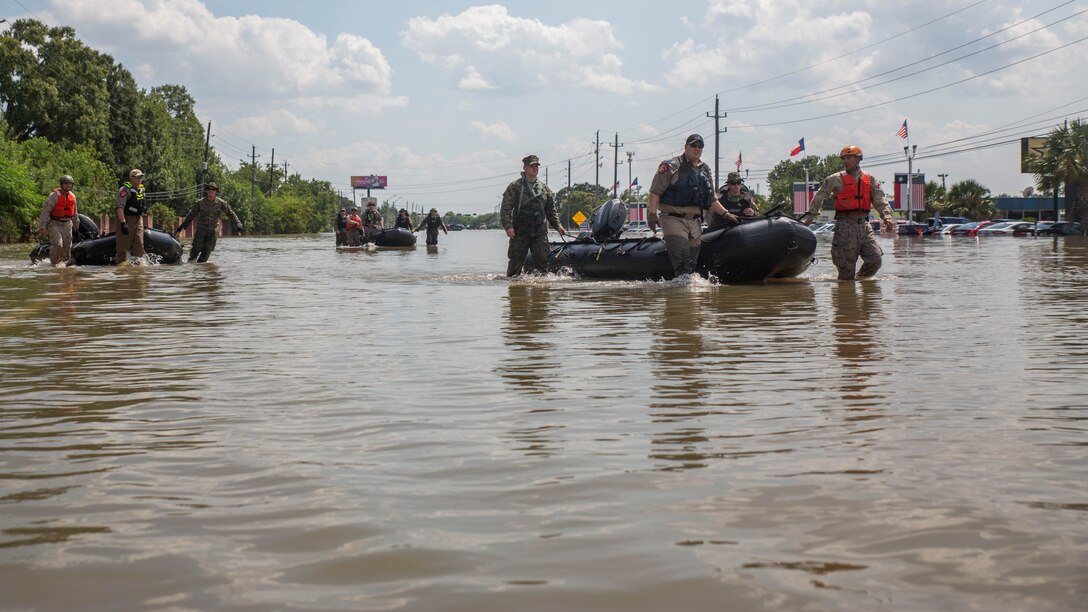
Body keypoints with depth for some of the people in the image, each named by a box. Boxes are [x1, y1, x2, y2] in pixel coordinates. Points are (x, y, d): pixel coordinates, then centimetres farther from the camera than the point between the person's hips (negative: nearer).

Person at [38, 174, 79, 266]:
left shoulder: (72, 196, 7)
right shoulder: (54, 196, -14)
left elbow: (74, 212, 21)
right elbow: (45, 210, -16)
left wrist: (76, 223, 28)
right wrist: (42, 226, -19)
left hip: (67, 224, 6)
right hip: (55, 224, -6)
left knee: (67, 246, 7)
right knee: (58, 245, -16)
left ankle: (66, 262, 20)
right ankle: (54, 263, -5)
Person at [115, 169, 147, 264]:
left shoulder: (141, 189, 14)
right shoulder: (125, 190, -13)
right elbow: (120, 207, -22)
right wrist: (123, 223, -31)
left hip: (138, 220, 7)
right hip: (127, 220, -7)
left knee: (139, 244, 1)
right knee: (124, 246, -5)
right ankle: (122, 264, 0)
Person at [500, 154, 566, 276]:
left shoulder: (544, 188, 14)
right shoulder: (515, 187, 1)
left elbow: (551, 210, 21)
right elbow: (505, 209, -4)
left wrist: (557, 226, 10)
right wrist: (508, 226, -16)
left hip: (540, 232, 3)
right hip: (520, 233, -3)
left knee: (543, 259, -2)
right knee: (516, 261, 0)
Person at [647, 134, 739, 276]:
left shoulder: (705, 171, 19)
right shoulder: (671, 166, -2)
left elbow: (712, 199, 28)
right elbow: (655, 191, -6)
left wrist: (726, 214, 22)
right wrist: (652, 214, -16)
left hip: (695, 222, 7)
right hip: (673, 219, -7)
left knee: (692, 263, 5)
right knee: (682, 261, -19)